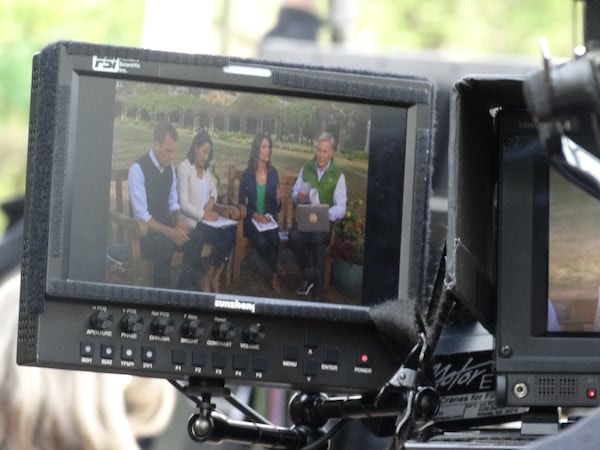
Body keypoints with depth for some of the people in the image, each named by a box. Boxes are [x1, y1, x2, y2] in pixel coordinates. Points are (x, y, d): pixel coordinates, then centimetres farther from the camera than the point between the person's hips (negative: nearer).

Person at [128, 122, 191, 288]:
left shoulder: (170, 168, 7)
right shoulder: (138, 169, -15)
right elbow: (141, 215, -19)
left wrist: (178, 220, -8)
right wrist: (169, 232, -28)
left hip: (166, 226, 6)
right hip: (145, 231, -6)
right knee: (164, 245, -36)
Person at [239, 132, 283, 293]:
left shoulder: (273, 174, 5)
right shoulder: (247, 175, -1)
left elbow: (277, 209, 9)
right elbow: (241, 203, 2)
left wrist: (278, 199, -14)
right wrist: (255, 215, -15)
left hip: (269, 219, 2)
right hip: (251, 221, -1)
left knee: (273, 238, -32)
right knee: (261, 241, -32)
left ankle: (274, 276, -15)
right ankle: (274, 274, -8)